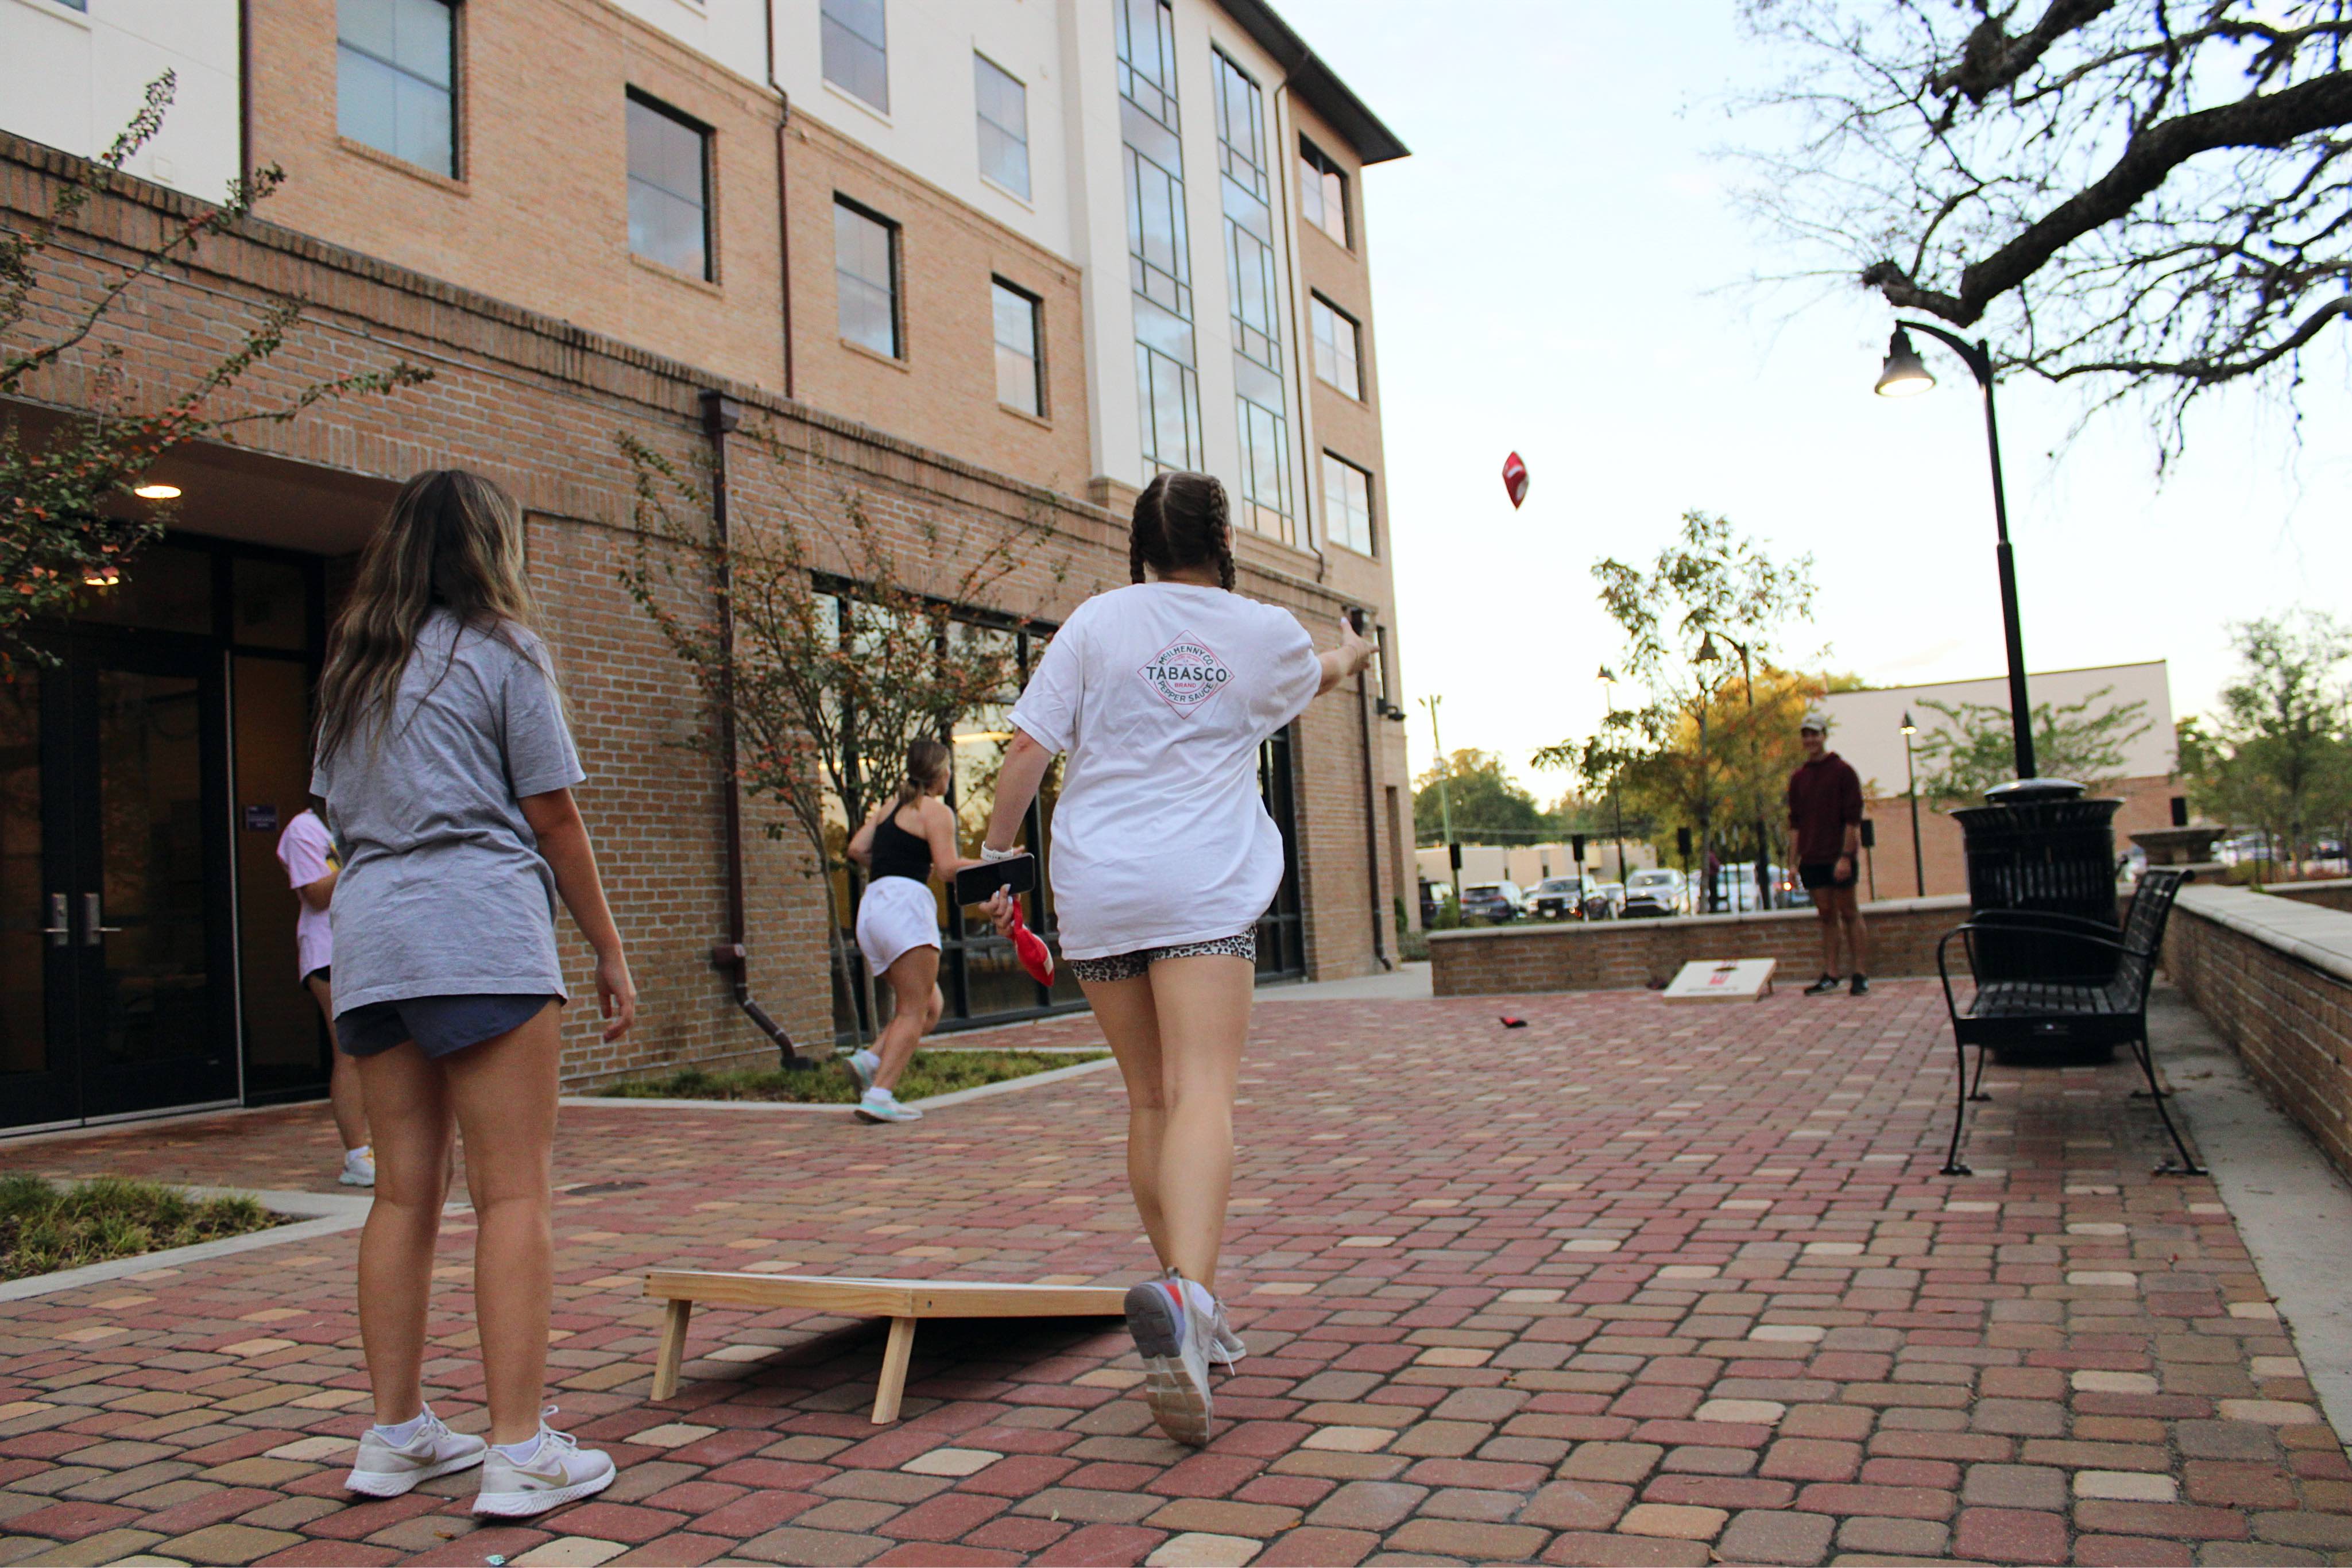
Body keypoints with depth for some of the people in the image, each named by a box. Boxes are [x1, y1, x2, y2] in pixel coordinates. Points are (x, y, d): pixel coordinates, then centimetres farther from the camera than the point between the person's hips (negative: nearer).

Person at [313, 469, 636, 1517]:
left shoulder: (352, 667, 19)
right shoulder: (499, 649, 0)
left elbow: (339, 812, 19)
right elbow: (551, 815, -2)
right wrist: (608, 949, 4)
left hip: (369, 930, 7)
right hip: (480, 929, -6)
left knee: (404, 1191, 11)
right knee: (513, 1194, -5)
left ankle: (395, 1434, 18)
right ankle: (518, 1452, -5)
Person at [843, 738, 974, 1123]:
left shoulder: (891, 805, 21)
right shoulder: (936, 810, -2)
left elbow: (857, 849, 15)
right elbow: (948, 866, -12)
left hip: (872, 906, 8)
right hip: (905, 904, -8)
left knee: (931, 1006, 13)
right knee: (914, 1011, -7)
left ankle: (872, 1060, -4)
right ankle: (880, 1094, -18)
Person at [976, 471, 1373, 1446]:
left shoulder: (1097, 622, 4)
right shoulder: (1266, 632, 8)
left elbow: (1027, 750, 0)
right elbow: (1316, 681, 32)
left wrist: (995, 855, 10)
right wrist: (1349, 653, 54)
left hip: (1096, 888, 2)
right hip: (1207, 888, -2)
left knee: (1150, 1099, 13)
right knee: (1200, 1095, -13)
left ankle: (1190, 1313, 23)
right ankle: (1185, 1292, -38)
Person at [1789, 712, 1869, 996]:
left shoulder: (1843, 771, -4)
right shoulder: (1798, 777, 12)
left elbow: (1853, 818, -8)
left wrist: (1846, 856, -16)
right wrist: (1795, 861, 9)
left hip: (1839, 857, -5)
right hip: (1812, 859, 5)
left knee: (1849, 914, 0)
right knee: (1826, 916, 7)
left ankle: (1861, 975, 4)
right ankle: (1830, 975, 10)